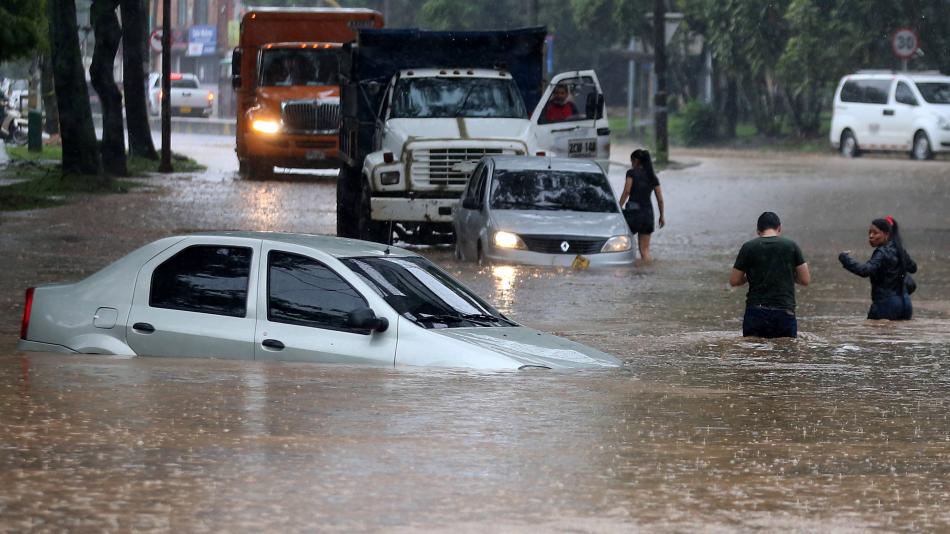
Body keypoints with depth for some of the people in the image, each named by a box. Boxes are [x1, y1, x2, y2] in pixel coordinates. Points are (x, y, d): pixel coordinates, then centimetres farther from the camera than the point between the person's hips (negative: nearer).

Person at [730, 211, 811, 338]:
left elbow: (734, 281, 5)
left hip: (756, 312, 0)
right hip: (785, 312, 0)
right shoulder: (791, 246, 2)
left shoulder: (748, 248, 1)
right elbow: (805, 280, 5)